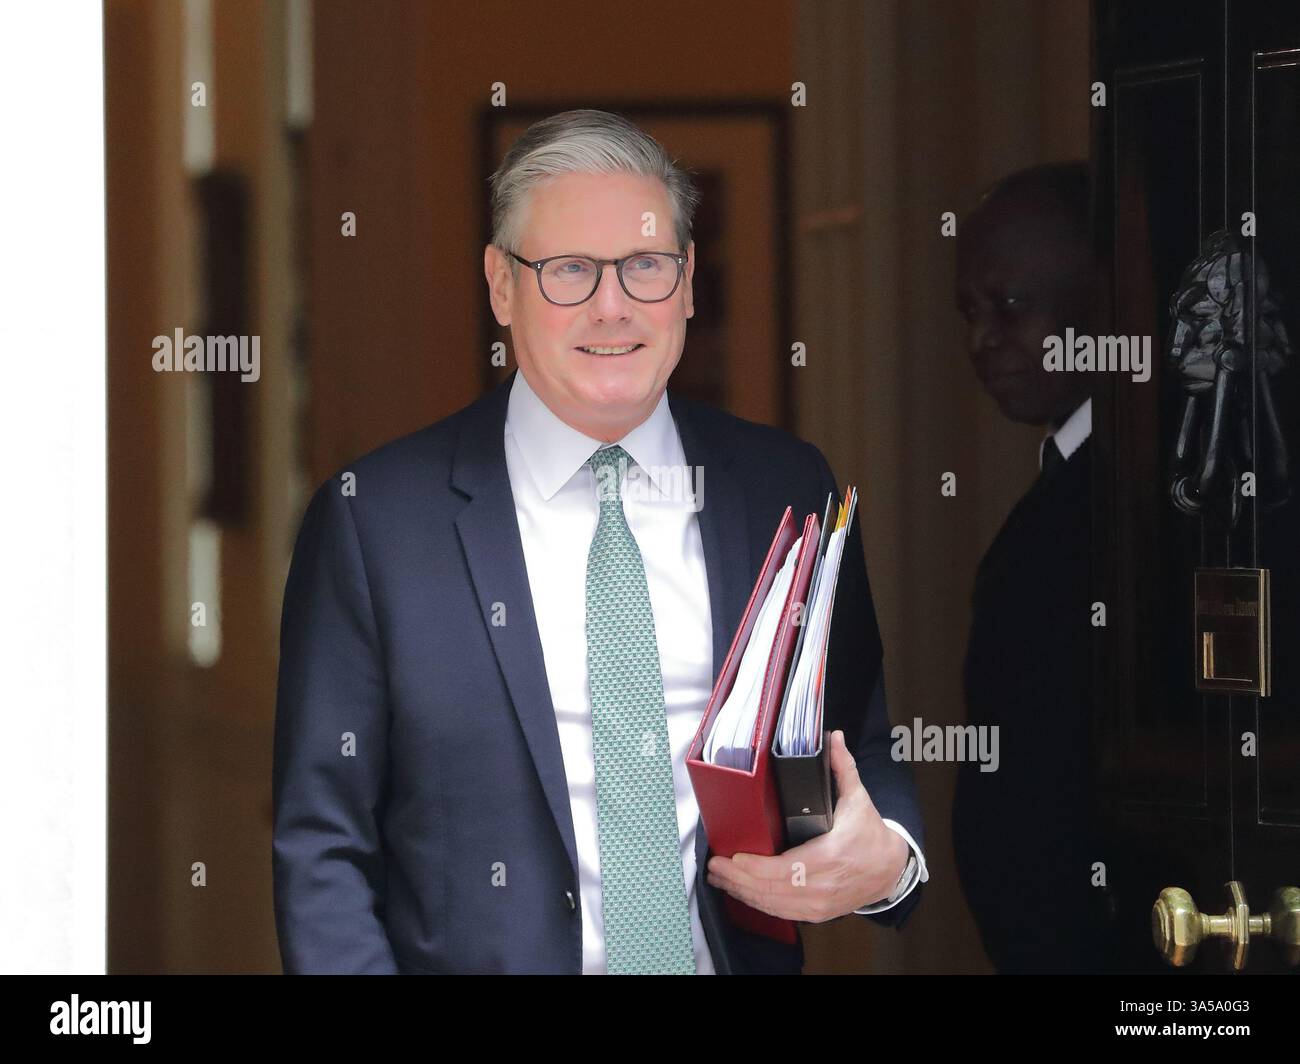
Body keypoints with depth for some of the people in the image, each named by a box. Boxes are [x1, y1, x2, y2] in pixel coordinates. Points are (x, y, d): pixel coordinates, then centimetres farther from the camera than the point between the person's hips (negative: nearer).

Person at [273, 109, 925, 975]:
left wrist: (886, 859, -4)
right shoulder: (373, 517, 2)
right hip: (487, 963, -2)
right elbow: (322, 848, 3)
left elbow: (865, 762, 16)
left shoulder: (792, 491, 10)